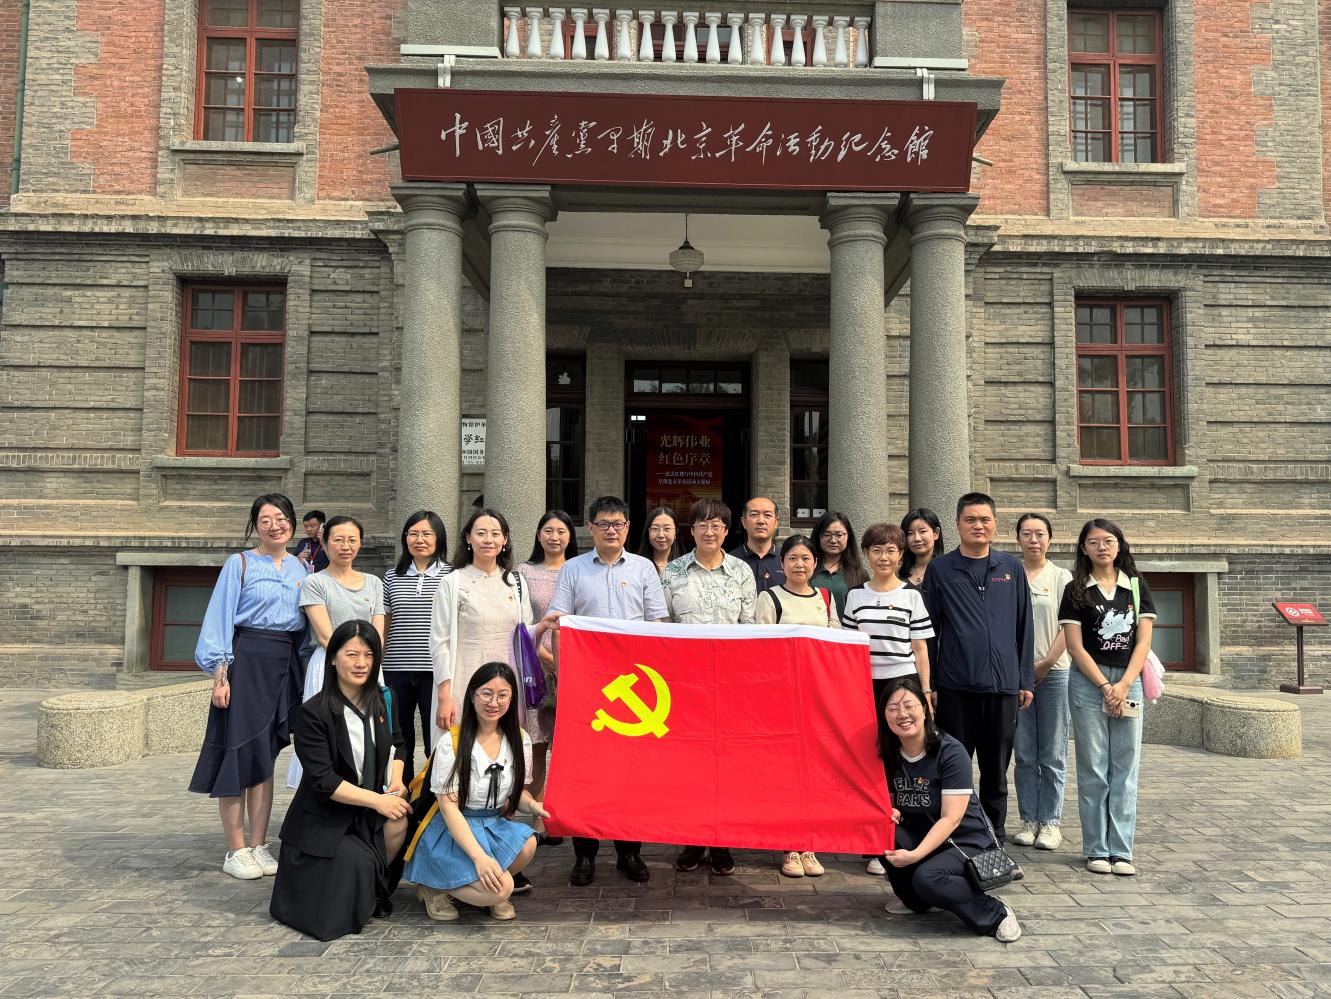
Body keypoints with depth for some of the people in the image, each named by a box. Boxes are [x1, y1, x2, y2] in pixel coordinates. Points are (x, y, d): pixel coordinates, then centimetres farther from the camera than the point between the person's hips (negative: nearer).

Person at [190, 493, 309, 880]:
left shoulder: (301, 567, 11)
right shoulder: (239, 564, -1)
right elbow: (220, 619, -5)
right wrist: (220, 675, -12)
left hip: (287, 663, 4)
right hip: (247, 660, -4)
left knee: (266, 754, 10)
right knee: (239, 751, -1)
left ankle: (259, 845, 17)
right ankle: (236, 850, 8)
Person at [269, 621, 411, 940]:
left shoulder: (382, 701, 2)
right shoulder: (314, 712, -15)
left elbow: (396, 744, 18)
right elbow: (323, 780, -19)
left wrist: (396, 781, -2)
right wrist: (377, 800, -23)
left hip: (369, 814, 5)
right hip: (323, 821, -5)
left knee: (399, 821, -25)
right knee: (358, 862, -27)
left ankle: (376, 889, 2)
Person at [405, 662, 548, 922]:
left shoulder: (519, 740, 2)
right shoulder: (451, 743, -13)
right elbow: (448, 806, -15)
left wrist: (533, 805, -14)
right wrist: (479, 856, -26)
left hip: (496, 826, 5)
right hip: (453, 831, -5)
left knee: (527, 844, -28)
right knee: (498, 889, -27)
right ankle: (434, 887, 2)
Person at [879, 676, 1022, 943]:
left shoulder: (951, 753, -20)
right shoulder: (889, 756, -3)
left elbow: (951, 819, -23)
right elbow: (889, 803, 9)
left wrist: (915, 855, -33)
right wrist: (891, 813, -16)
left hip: (966, 843, -6)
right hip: (921, 836, 6)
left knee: (926, 877, -33)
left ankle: (995, 915, -9)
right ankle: (914, 901, 1)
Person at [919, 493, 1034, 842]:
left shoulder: (1012, 568, 9)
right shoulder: (940, 570, 2)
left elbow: (1024, 628, 11)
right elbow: (928, 631, 3)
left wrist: (1026, 680, 7)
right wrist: (926, 685, -1)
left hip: (1003, 684, 2)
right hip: (954, 686, -2)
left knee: (997, 769, 12)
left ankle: (995, 838, 25)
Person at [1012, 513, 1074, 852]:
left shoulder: (1062, 578, 6)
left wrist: (1045, 664, -9)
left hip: (1054, 672, -1)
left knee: (1052, 756, 2)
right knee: (1024, 754, 5)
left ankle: (1050, 822, 9)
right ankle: (1028, 821, 12)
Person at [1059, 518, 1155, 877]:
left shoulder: (1136, 587, 8)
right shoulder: (1076, 590, 2)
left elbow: (1143, 641, 3)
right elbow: (1075, 646, -4)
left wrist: (1124, 685, -8)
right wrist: (1105, 686, -11)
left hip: (1129, 682, 2)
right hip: (1088, 683, -2)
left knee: (1125, 770, 4)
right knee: (1093, 770, 2)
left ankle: (1121, 850, 10)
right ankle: (1097, 850, 10)